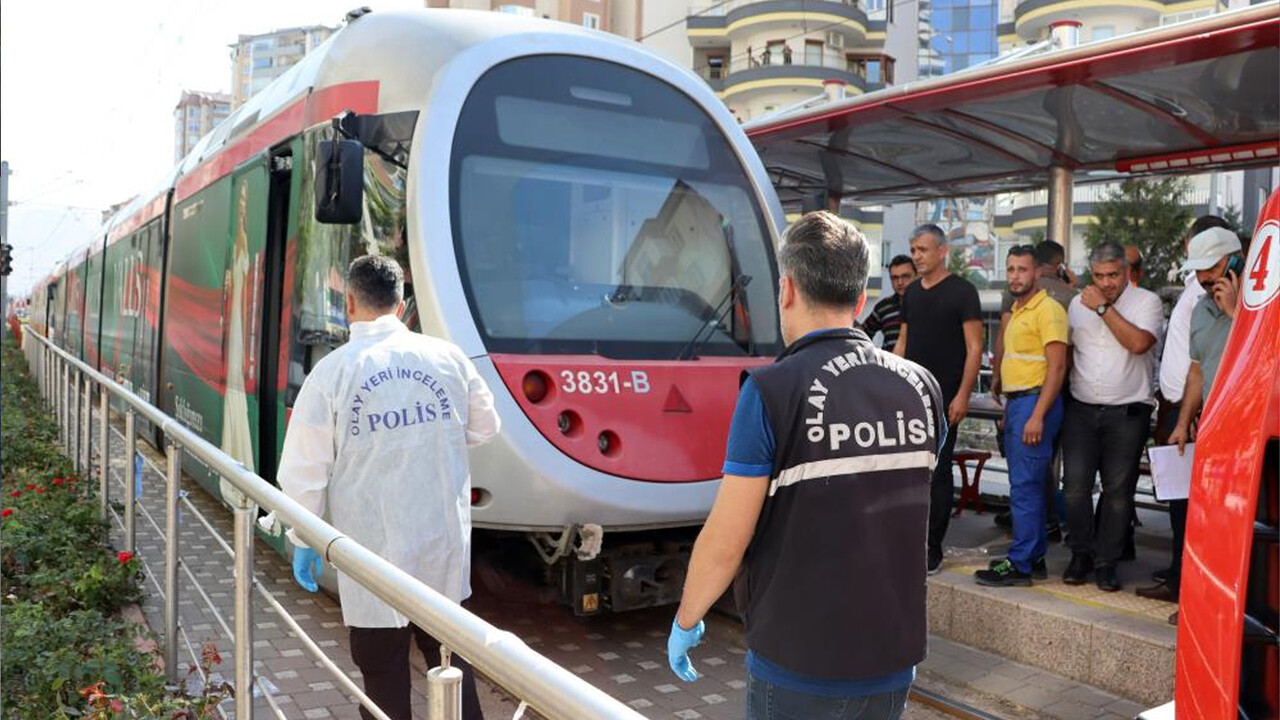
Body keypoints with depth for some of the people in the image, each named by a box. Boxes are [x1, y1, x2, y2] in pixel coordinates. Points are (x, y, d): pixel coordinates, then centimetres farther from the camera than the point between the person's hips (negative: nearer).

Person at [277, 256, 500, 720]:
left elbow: (305, 469, -7)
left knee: (383, 669, 10)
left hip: (374, 550, -3)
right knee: (448, 653, 19)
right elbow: (484, 427, 12)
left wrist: (303, 540, 6)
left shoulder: (333, 371, -10)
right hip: (444, 542, 3)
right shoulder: (448, 357, -3)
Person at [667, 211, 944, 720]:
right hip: (894, 659, 5)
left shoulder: (773, 391, -18)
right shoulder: (921, 388, 0)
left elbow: (725, 540, -16)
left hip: (799, 666, -5)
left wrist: (685, 621, 0)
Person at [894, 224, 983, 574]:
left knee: (938, 472, -1)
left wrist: (962, 395, -15)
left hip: (943, 398, -6)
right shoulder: (911, 292, 14)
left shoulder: (962, 291, -4)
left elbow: (974, 347, -8)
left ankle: (931, 550, 6)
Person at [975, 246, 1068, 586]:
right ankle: (1035, 557, 22)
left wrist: (1037, 415, -22)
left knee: (1025, 486, -9)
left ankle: (1019, 564, -5)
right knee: (1028, 485, 14)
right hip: (1016, 403, 10)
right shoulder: (1017, 311, 19)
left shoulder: (1047, 309, -11)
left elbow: (1057, 366, -17)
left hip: (1035, 402, -10)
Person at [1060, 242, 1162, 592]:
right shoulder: (1079, 303, 12)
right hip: (1081, 409, 3)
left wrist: (1104, 308, -14)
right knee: (1075, 485, -3)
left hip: (1127, 412, -3)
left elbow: (1139, 343, -19)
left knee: (1118, 491, 2)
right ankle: (1081, 554, 13)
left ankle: (1106, 562, 13)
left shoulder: (1146, 301, -2)